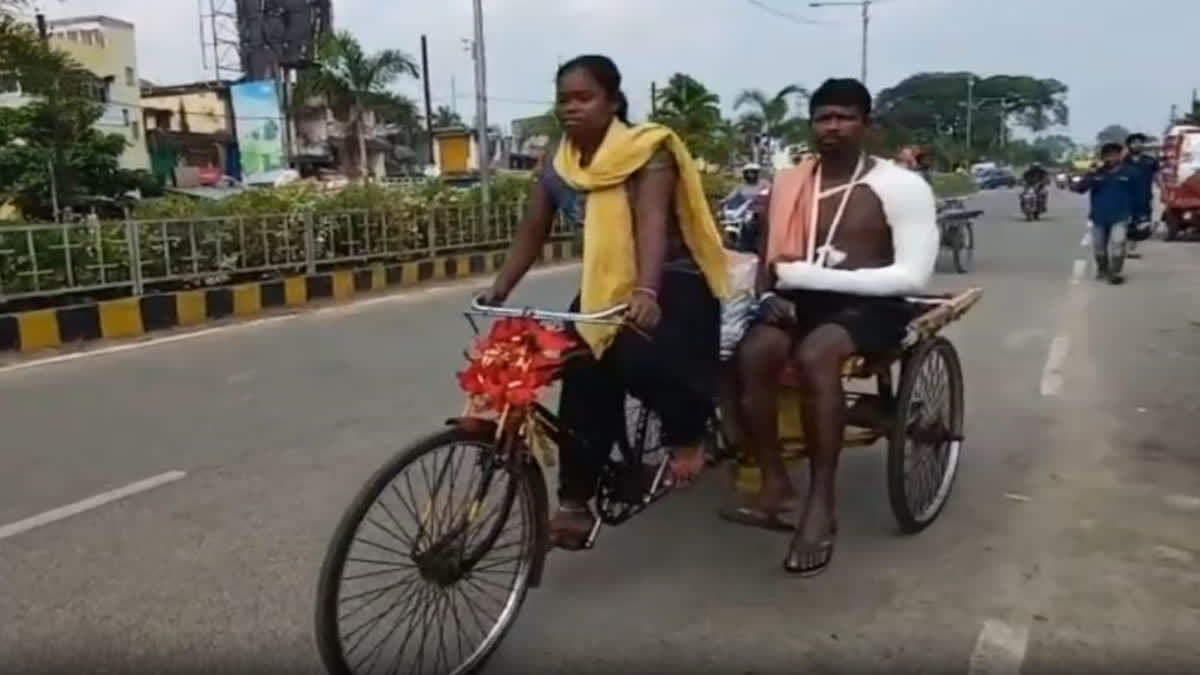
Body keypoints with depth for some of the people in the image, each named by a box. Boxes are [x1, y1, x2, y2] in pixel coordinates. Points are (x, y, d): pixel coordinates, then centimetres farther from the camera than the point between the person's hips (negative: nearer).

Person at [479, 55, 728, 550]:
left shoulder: (646, 150, -15)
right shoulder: (558, 163, 2)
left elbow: (651, 221, -29)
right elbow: (532, 232, 3)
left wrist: (646, 292, -44)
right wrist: (499, 289, -8)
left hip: (671, 281, -5)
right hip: (604, 284, 6)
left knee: (644, 359, -30)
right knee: (584, 379, -8)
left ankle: (685, 434, 1)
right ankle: (575, 501, 2)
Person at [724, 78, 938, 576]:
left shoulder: (901, 186, -3)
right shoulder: (788, 185, 10)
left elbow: (913, 276, -12)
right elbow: (770, 260, 15)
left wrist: (810, 274, -18)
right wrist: (769, 295, -10)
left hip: (872, 305, -4)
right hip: (803, 301, 4)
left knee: (814, 354, -36)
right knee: (753, 352, -29)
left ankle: (822, 501, -26)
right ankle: (775, 484, -17)